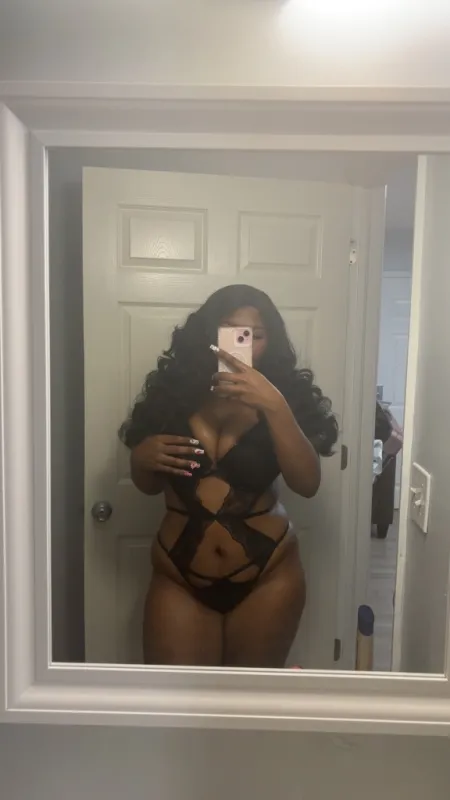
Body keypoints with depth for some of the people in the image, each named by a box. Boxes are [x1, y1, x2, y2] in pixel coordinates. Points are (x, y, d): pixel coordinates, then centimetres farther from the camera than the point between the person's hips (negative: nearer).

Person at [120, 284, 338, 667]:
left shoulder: (286, 393, -6)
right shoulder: (173, 390, -4)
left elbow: (308, 484, -19)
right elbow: (148, 485, 7)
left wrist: (275, 406, -28)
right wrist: (141, 457, -15)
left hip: (269, 577, 0)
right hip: (179, 579, 1)